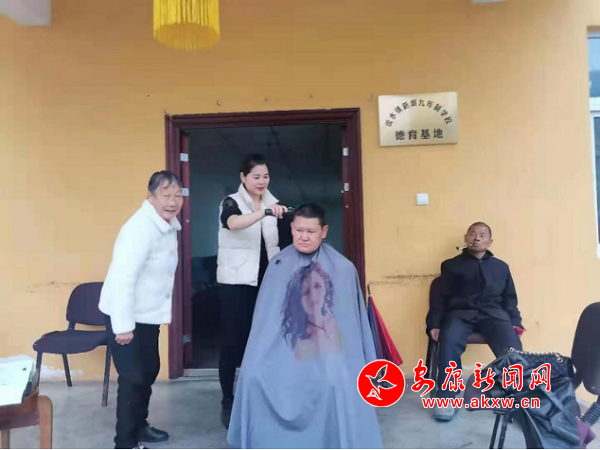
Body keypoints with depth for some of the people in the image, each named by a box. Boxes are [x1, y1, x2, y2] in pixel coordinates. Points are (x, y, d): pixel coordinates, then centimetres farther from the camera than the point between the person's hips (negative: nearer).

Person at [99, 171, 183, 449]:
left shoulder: (169, 224, 4)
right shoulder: (140, 228, -26)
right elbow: (122, 278, -29)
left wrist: (163, 309, 15)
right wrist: (123, 325, -27)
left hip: (149, 314, 9)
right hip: (127, 317, -9)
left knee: (149, 372, 20)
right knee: (133, 378, 0)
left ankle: (139, 426, 39)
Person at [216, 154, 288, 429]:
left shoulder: (271, 203, 9)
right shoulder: (231, 202, -8)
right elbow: (234, 224, -33)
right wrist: (264, 212, -48)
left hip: (265, 281, 5)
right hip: (236, 282, -4)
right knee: (234, 341, 0)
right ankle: (228, 403, 13)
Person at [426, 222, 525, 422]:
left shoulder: (501, 267, 25)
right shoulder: (451, 265, 18)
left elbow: (509, 299, 21)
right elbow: (441, 298, 11)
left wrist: (515, 322, 1)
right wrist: (434, 324, -5)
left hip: (493, 314, 2)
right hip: (460, 313, -1)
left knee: (512, 347, -32)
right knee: (449, 340, -35)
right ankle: (446, 399, -25)